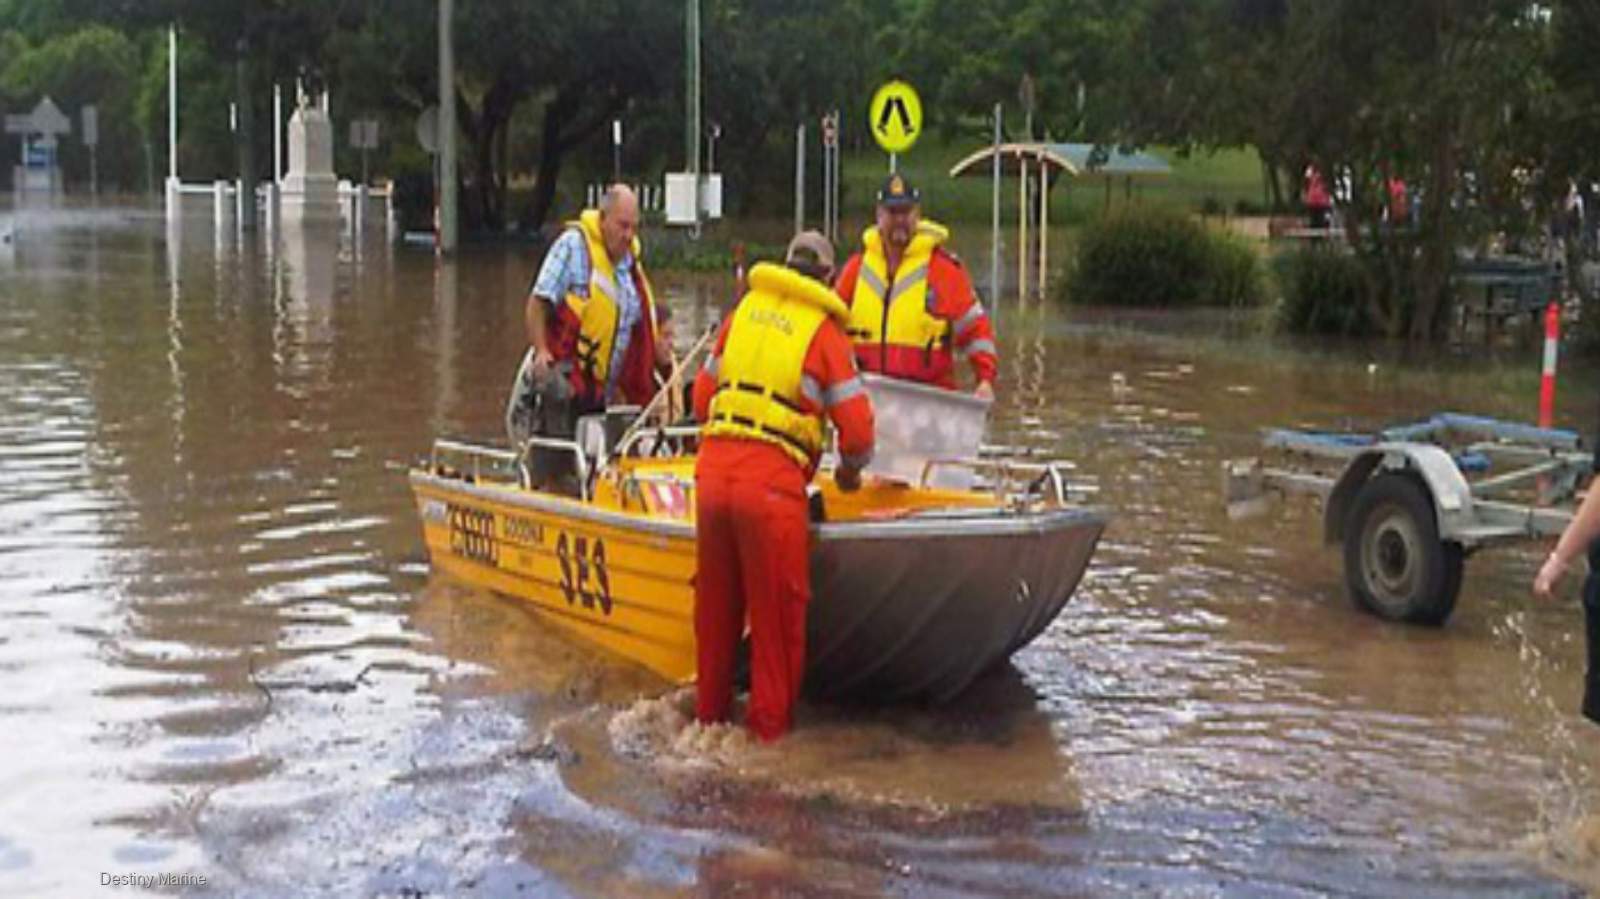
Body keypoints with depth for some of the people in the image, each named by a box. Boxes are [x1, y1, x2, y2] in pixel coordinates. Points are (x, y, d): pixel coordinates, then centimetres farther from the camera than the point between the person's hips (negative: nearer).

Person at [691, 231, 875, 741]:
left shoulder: (743, 311, 15)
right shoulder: (825, 331, 3)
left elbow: (702, 398, 20)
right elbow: (857, 428, -1)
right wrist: (851, 469, 19)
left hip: (712, 471, 5)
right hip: (772, 484, -5)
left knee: (715, 604, 18)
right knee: (776, 611, 7)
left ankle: (709, 712, 30)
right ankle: (770, 725, 14)